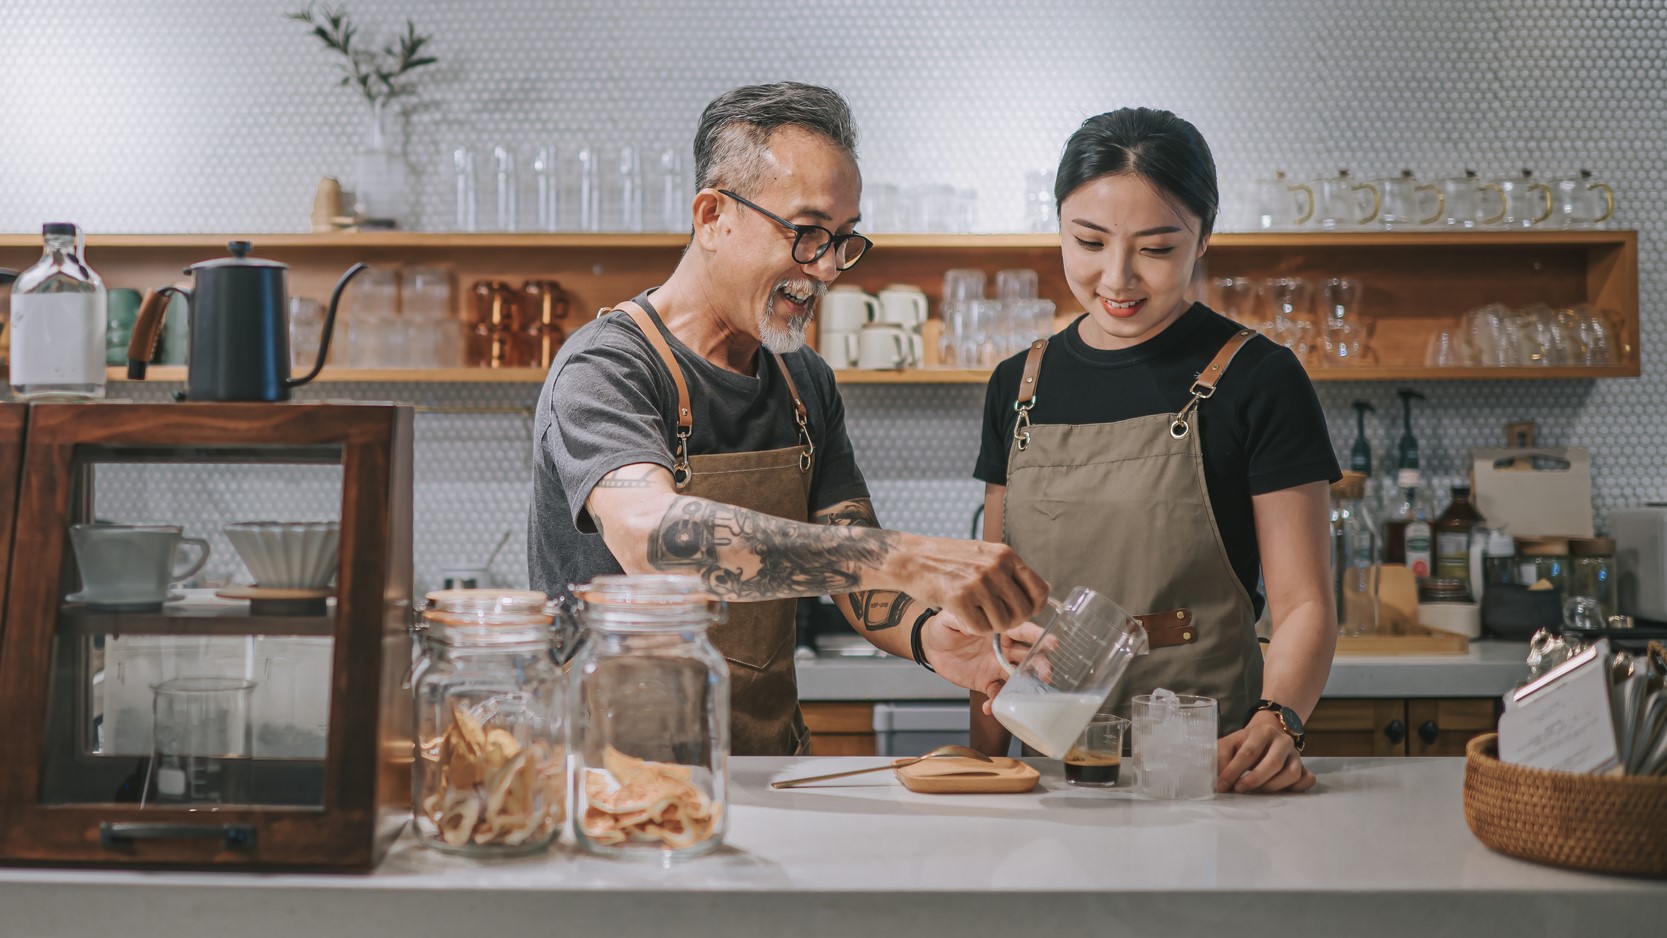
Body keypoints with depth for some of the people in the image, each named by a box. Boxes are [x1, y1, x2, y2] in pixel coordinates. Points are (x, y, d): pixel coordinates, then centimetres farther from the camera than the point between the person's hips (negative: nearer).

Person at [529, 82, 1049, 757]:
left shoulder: (809, 385, 10)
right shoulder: (604, 371, -15)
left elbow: (855, 566, 6)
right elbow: (650, 535, -34)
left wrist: (929, 636, -18)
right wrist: (905, 558, -42)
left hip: (770, 769, 5)